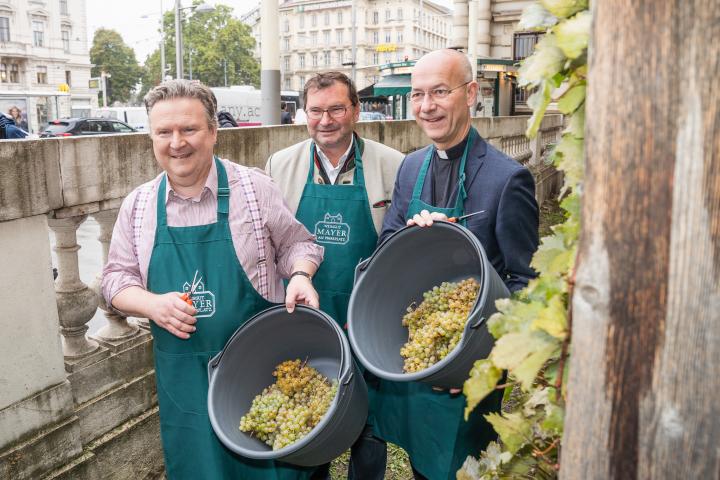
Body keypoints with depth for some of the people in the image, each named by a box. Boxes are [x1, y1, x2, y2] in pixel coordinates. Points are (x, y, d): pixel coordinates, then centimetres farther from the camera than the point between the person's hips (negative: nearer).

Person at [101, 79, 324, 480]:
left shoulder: (255, 187, -6)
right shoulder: (138, 205, 3)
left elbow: (295, 245, 3)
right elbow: (117, 278, 8)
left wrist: (300, 276, -18)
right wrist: (152, 303, -12)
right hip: (184, 377, 3)